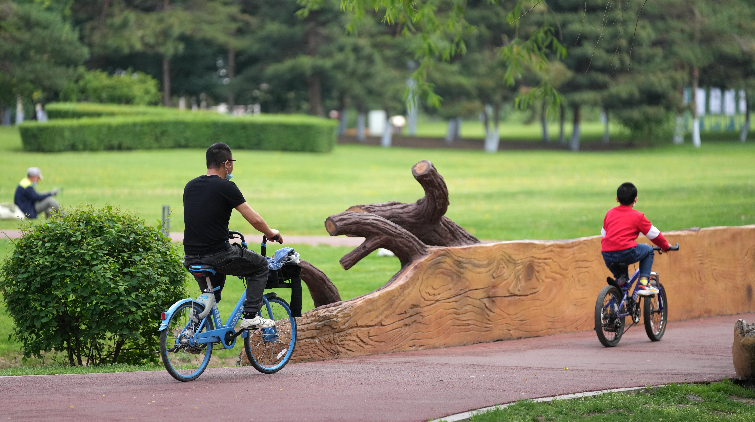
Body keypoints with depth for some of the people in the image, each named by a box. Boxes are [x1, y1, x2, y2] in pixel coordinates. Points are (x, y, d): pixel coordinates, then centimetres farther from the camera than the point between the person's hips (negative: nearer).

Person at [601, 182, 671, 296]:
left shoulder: (610, 213, 20)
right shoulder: (637, 216, 8)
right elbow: (654, 234, 13)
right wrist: (666, 246, 30)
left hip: (606, 255, 5)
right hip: (625, 252, -5)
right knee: (648, 250, 21)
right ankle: (643, 284, 11)